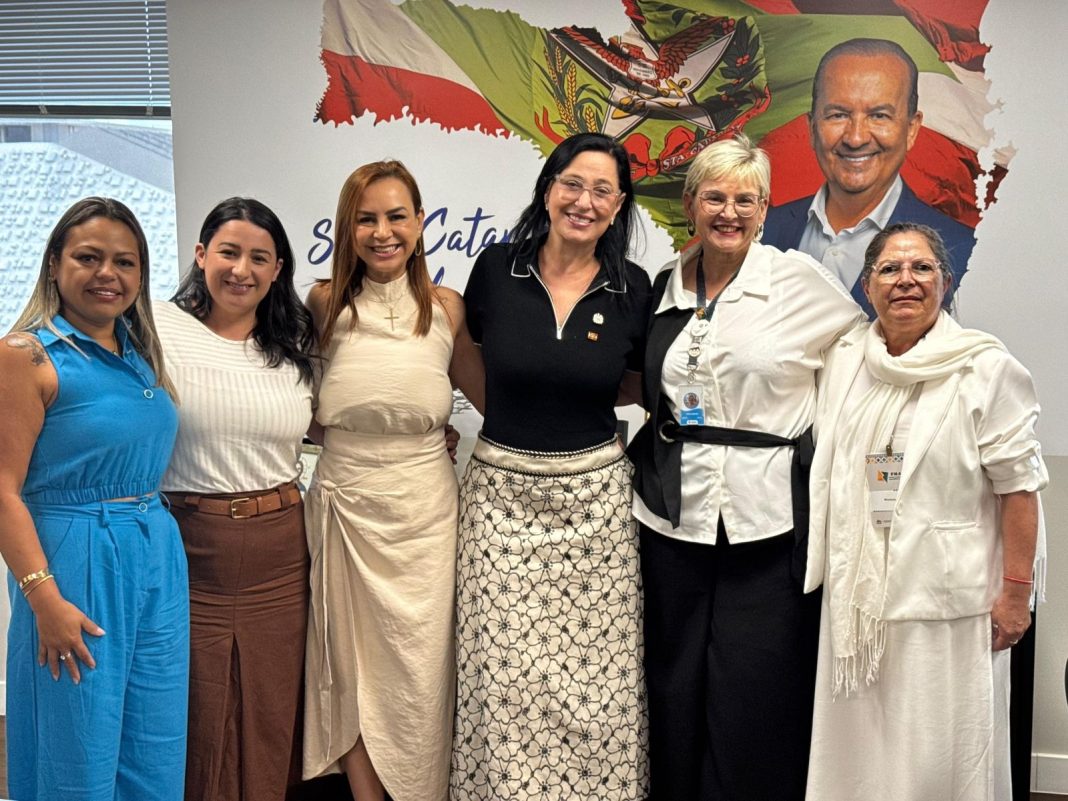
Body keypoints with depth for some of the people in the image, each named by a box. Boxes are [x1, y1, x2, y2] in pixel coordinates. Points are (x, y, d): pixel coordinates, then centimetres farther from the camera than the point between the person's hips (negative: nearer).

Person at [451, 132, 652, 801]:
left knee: (594, 673, 4)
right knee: (505, 671, 1)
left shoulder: (633, 288, 0)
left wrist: (580, 397, 3)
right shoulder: (496, 269, -2)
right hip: (503, 492, 0)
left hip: (595, 496, 1)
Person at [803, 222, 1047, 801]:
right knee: (858, 742, 14)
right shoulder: (843, 360, 6)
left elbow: (1018, 487, -9)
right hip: (858, 592, 5)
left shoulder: (986, 369, -8)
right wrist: (829, 569, 14)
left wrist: (1016, 593, -10)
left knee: (940, 752, 5)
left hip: (946, 598, -4)